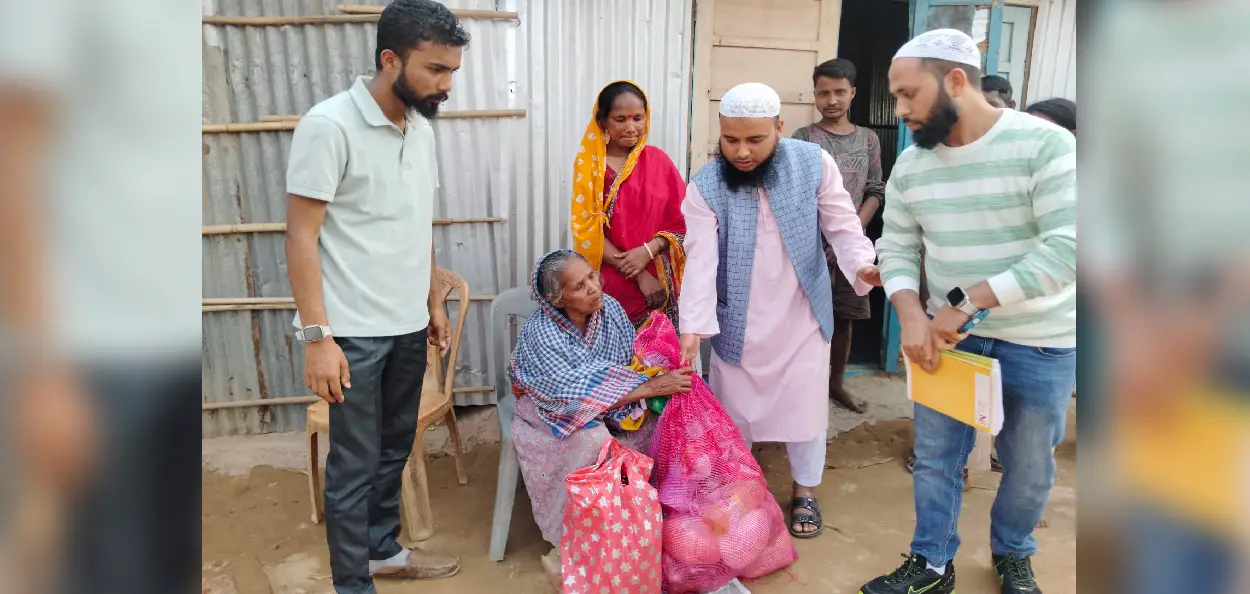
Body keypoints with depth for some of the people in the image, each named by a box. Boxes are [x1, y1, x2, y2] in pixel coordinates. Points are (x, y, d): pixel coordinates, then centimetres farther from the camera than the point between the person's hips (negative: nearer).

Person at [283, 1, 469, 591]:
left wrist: (434, 303, 16)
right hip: (355, 330, -7)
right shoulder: (329, 126, -15)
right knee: (355, 464, 5)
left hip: (408, 324, 7)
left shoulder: (421, 128, 7)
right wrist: (317, 336, -20)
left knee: (394, 450, 19)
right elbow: (301, 237, -16)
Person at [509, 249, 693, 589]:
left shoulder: (609, 307, -11)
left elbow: (634, 357, -2)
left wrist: (662, 376, -25)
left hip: (608, 409, 6)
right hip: (554, 415, -5)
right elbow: (579, 395, -31)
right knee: (594, 441, -35)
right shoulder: (541, 334, -27)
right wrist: (649, 388, -35)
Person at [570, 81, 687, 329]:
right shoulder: (589, 164, -3)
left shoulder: (658, 160, 3)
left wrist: (647, 251, -16)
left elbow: (681, 221, 2)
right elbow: (588, 231, -7)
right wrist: (639, 276, -14)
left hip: (658, 281, 2)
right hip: (610, 282, -2)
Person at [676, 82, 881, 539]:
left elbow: (842, 226, -7)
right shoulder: (705, 188, -14)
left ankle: (804, 492, 34)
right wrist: (691, 328, -29)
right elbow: (700, 261, -20)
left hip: (802, 316, 1)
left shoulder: (814, 164, -12)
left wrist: (861, 265, -28)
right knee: (732, 409, 13)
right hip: (737, 324, 0)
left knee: (805, 407, 10)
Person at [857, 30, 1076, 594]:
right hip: (948, 335, 4)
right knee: (934, 458, 11)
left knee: (1029, 466, 15)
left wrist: (966, 302, -26)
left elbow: (1068, 248, -25)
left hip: (1040, 343, -3)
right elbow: (897, 251, 4)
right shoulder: (910, 166, -2)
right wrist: (912, 315, -15)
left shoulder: (1045, 144, -18)